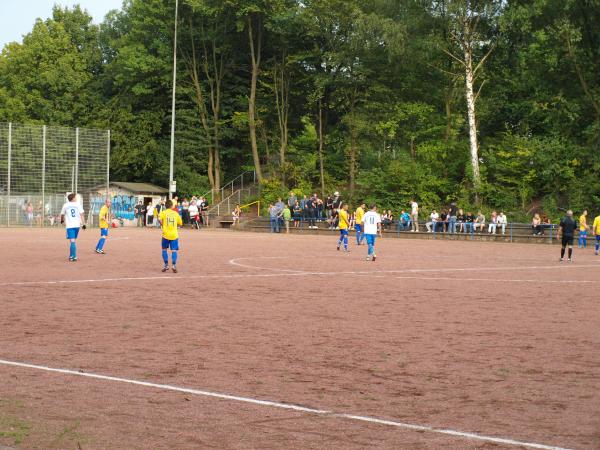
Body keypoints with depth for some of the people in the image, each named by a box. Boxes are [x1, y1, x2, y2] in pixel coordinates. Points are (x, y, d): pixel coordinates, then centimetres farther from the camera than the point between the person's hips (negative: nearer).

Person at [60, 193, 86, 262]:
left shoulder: (65, 205, 4)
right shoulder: (78, 205, 3)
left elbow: (62, 214, 16)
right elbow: (81, 214, -6)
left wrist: (62, 220, 37)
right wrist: (83, 223, -6)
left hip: (69, 226, -2)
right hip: (77, 225, 2)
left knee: (72, 241, -8)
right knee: (73, 241, 16)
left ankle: (74, 257, -17)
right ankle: (71, 256, 23)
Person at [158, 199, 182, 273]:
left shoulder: (163, 212, 2)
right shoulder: (176, 213, 8)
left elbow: (159, 219, -19)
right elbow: (180, 224, 12)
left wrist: (163, 225, -2)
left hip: (166, 234, 0)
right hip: (174, 235, 1)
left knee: (164, 249, 17)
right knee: (174, 250, 0)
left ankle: (166, 265, 13)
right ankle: (174, 265, -17)